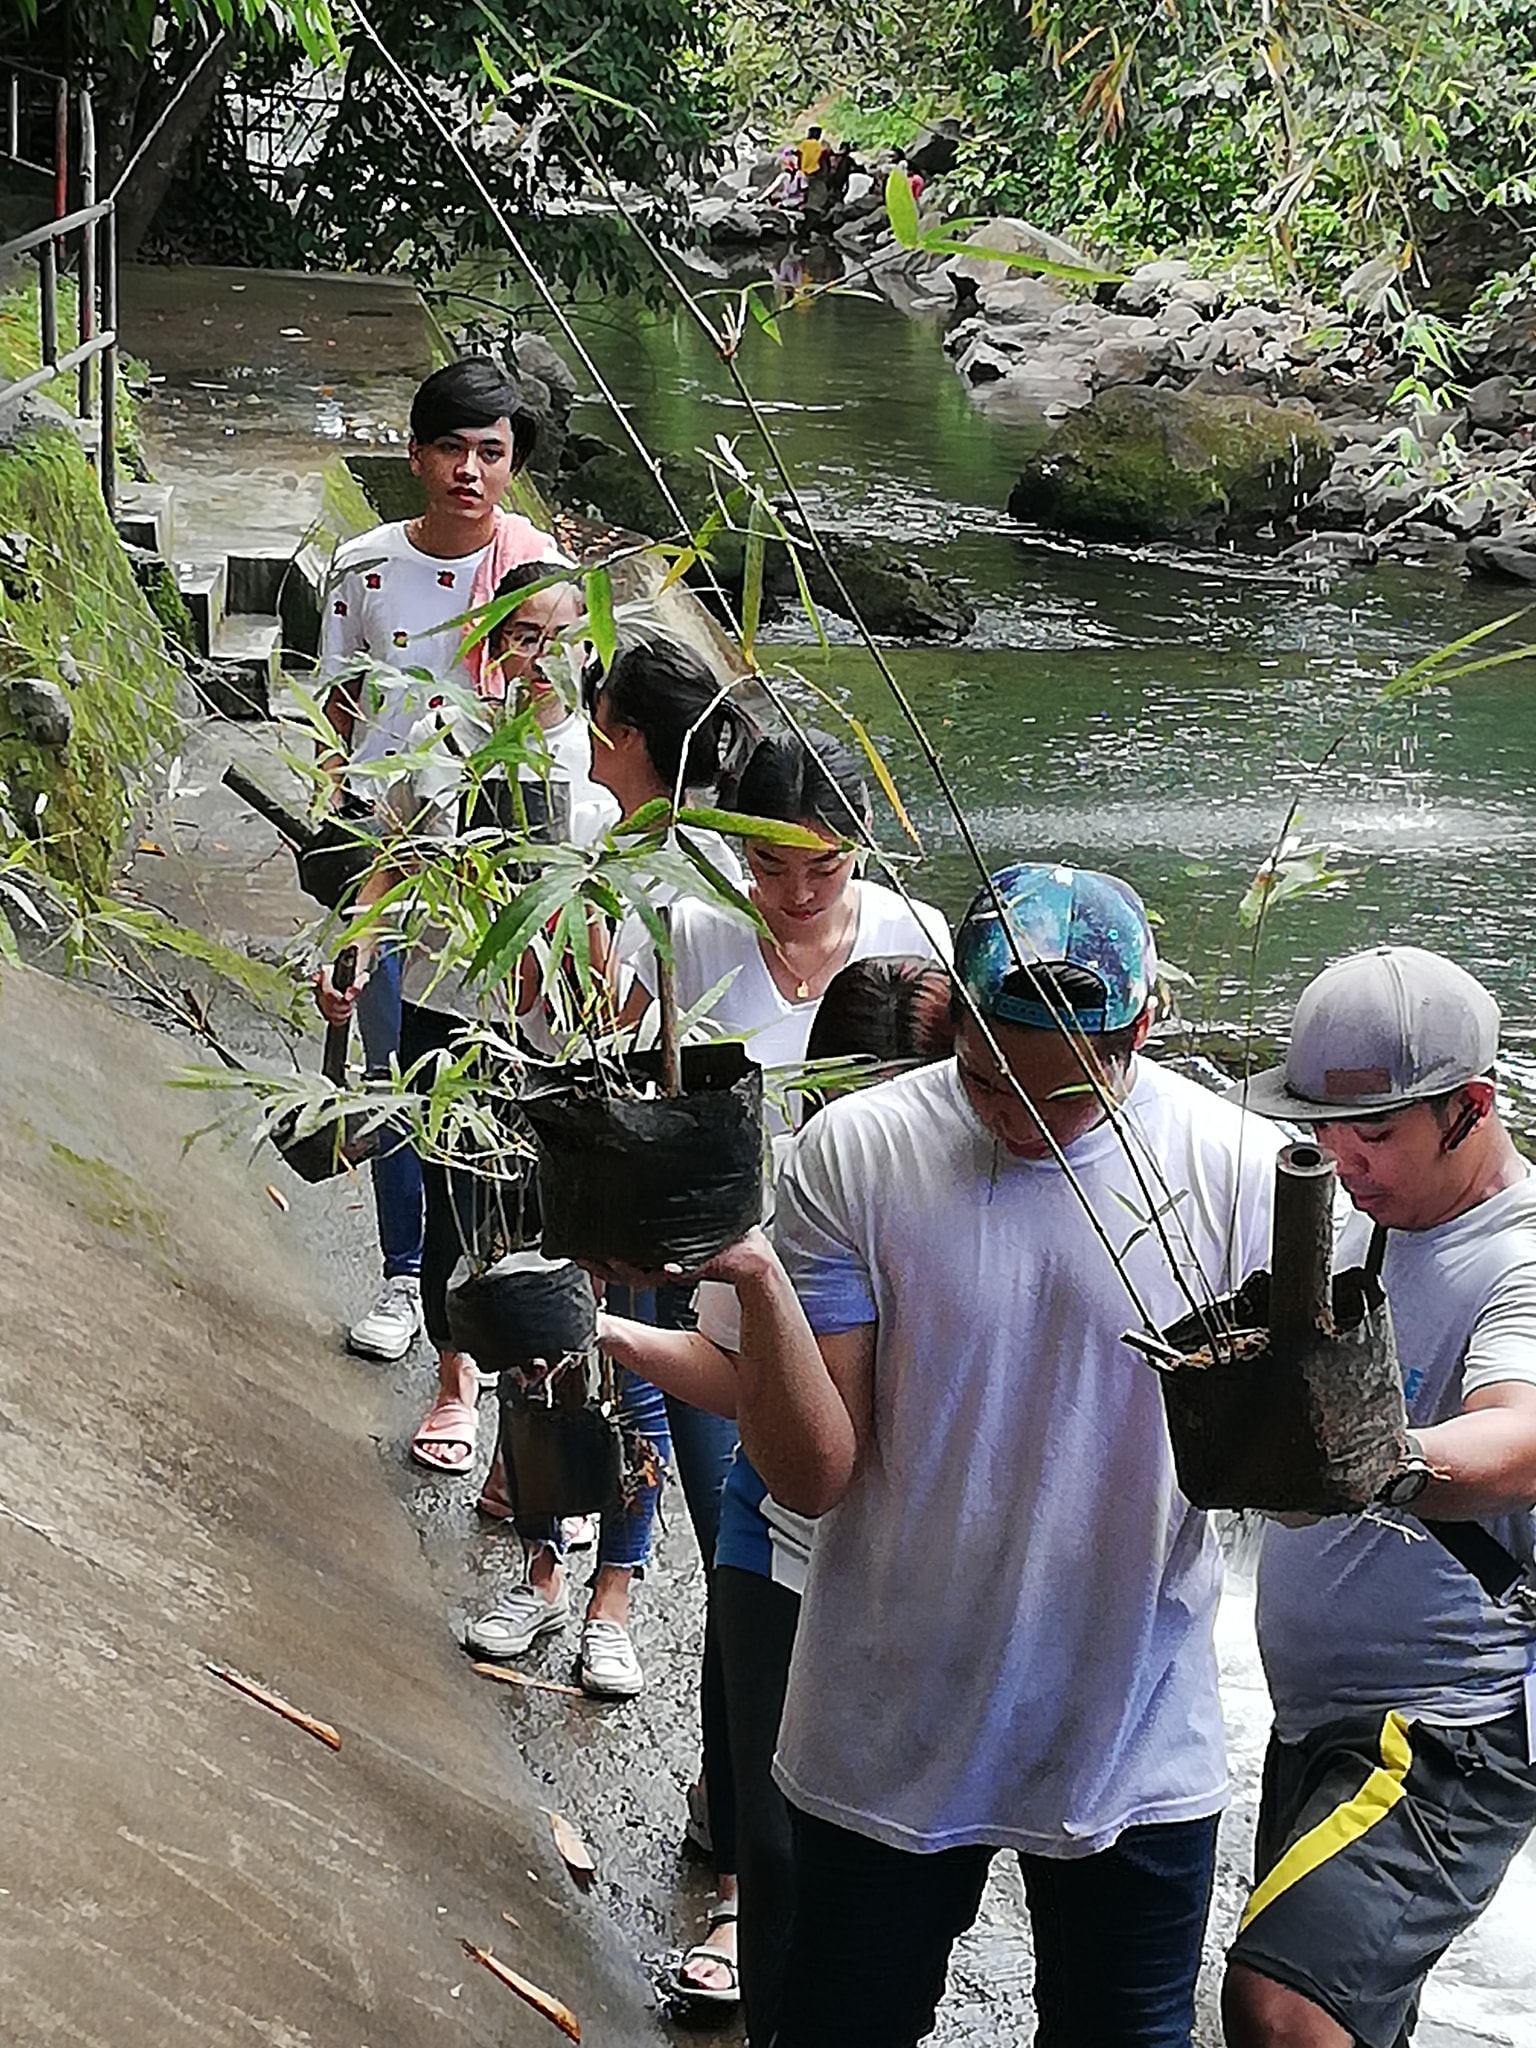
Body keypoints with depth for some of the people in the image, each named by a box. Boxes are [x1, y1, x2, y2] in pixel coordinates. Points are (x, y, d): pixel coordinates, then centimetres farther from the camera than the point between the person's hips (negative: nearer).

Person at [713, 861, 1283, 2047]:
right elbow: (813, 1477, -12)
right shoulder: (856, 1155, -11)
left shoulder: (1239, 1171, -10)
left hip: (1133, 1742, 1)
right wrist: (760, 1286, -28)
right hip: (888, 1741, 0)